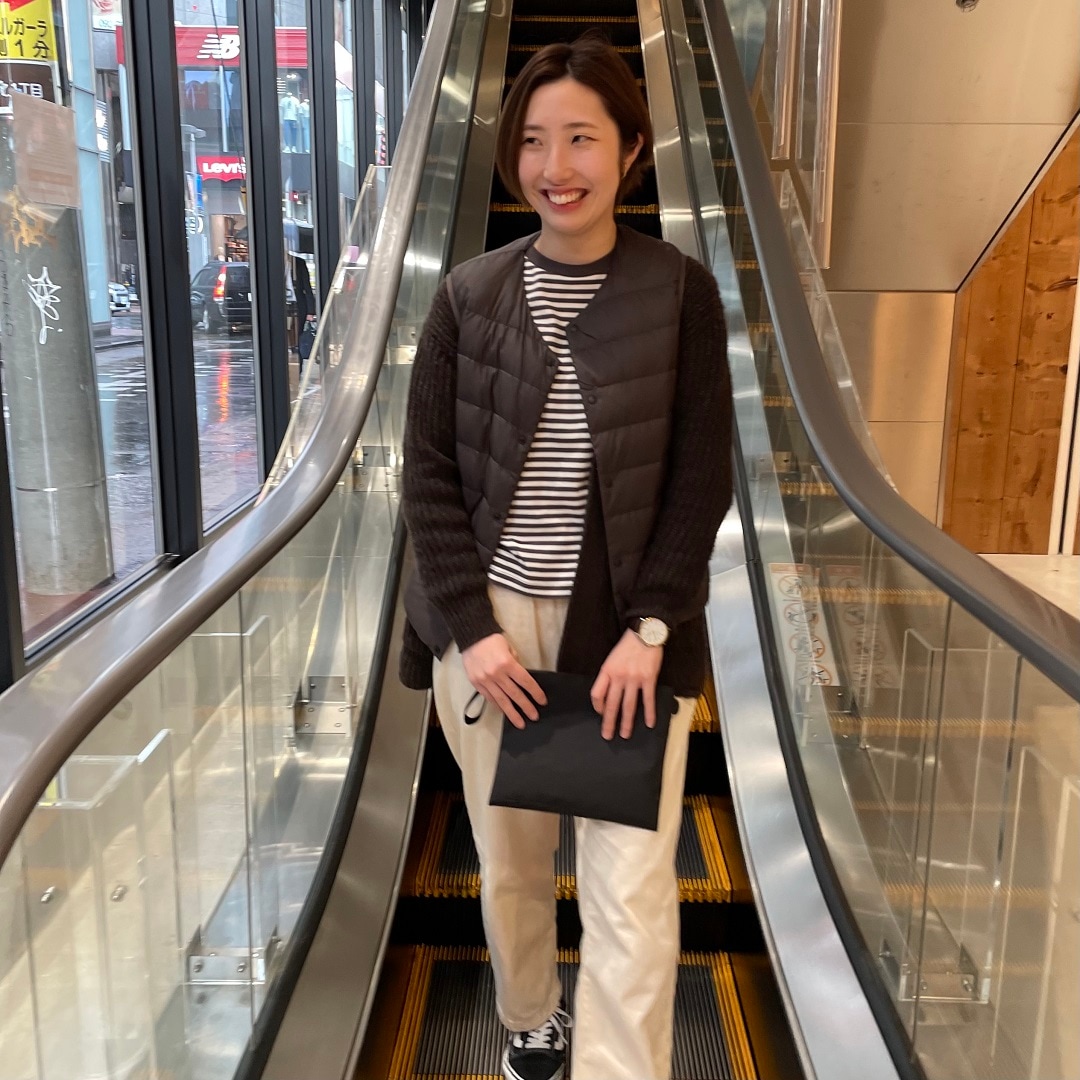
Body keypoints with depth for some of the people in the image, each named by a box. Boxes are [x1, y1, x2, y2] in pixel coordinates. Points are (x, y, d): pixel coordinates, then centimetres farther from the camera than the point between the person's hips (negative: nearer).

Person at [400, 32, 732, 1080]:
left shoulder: (681, 293, -3)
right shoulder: (469, 294, 1)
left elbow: (702, 479, -3)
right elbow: (428, 472, 0)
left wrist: (650, 629, -11)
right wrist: (473, 627, -8)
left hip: (626, 631, -1)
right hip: (486, 624, 2)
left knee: (631, 889, -1)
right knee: (509, 863, 16)